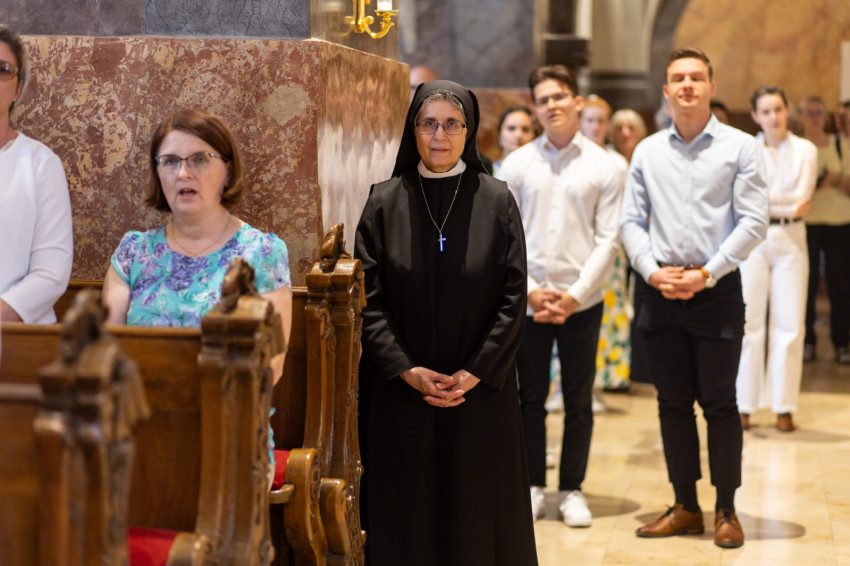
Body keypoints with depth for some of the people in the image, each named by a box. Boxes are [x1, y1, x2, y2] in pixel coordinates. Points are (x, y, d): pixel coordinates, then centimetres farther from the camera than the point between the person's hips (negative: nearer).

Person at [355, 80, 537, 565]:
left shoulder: (497, 202, 0)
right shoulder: (385, 203, 1)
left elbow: (513, 298, -3)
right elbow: (368, 299, -3)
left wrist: (475, 372, -11)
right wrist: (407, 370, -12)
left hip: (481, 391, 0)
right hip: (401, 393, 0)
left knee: (478, 510, 6)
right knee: (407, 512, 5)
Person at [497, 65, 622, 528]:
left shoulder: (603, 167, 0)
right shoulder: (516, 165, 4)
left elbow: (608, 240, -3)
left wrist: (575, 295, -10)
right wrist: (529, 290, -7)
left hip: (582, 302, -1)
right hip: (527, 301, 1)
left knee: (579, 402, 6)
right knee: (530, 398, 7)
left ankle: (572, 490, 17)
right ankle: (532, 487, 19)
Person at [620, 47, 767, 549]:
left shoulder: (739, 147, -2)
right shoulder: (648, 151, 9)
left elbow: (754, 221, -7)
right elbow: (631, 221, 9)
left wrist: (706, 273, -13)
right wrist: (653, 271, -7)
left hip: (718, 289, -3)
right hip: (663, 293, 4)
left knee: (720, 404, 0)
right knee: (673, 404, 8)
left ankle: (727, 510, 11)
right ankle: (685, 507, 19)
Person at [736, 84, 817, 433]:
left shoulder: (805, 150, 7)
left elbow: (803, 196, -5)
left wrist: (765, 199, -11)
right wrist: (786, 206, -12)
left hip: (790, 240, 1)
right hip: (753, 239, -1)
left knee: (789, 323, 0)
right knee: (749, 322, -3)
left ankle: (784, 408, 6)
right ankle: (744, 407, 4)